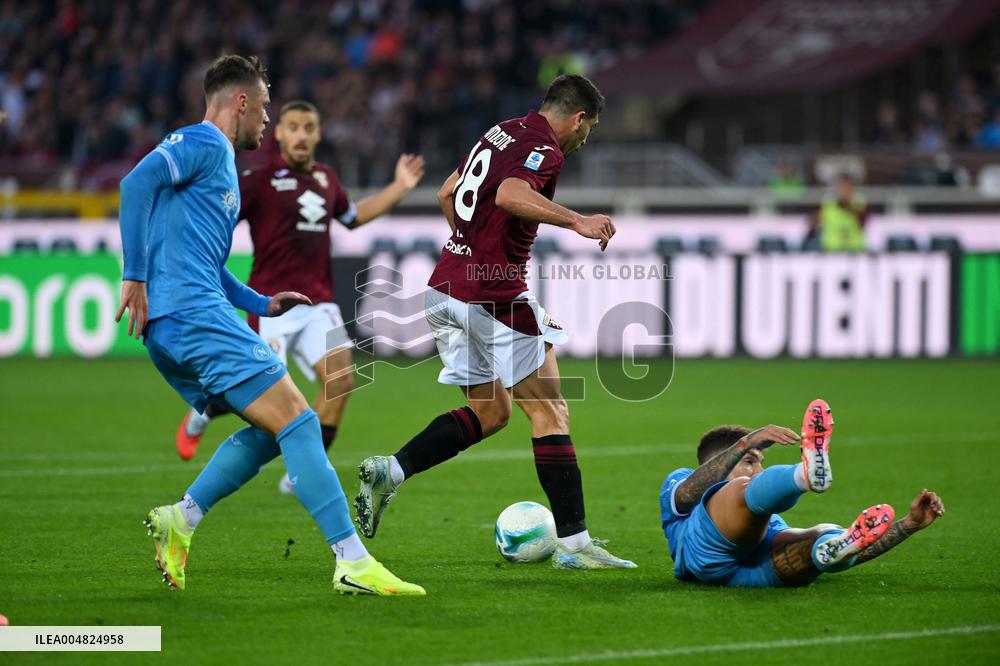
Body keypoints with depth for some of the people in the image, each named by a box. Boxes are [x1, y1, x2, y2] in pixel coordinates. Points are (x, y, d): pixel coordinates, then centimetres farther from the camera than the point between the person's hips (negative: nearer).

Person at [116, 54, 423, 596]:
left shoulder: (219, 162, 27)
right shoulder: (205, 144, -3)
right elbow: (138, 181, -18)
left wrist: (259, 304, 23)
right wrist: (135, 277, -19)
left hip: (170, 328, 10)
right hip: (195, 314, -10)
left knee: (269, 431, 14)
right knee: (297, 422, -12)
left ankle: (179, 521, 7)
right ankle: (353, 562, -17)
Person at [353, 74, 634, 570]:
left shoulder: (502, 133, 18)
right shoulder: (545, 147, -10)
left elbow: (448, 193, 29)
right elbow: (510, 195, -30)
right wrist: (576, 221, -33)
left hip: (448, 286, 9)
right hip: (493, 294, -9)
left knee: (491, 411, 18)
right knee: (550, 412, -3)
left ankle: (388, 471, 4)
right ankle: (573, 543, -5)